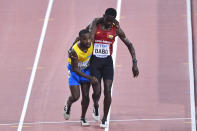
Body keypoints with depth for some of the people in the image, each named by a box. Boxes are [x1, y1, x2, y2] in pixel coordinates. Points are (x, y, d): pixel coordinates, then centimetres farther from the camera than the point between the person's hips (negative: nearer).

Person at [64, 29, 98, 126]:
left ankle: (83, 118, 18)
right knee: (75, 96, -8)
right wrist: (89, 78, -30)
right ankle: (68, 105, 28)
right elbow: (75, 69, -26)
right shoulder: (74, 51, -34)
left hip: (86, 70, 4)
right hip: (75, 71, -4)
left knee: (86, 96, 0)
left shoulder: (91, 44, -21)